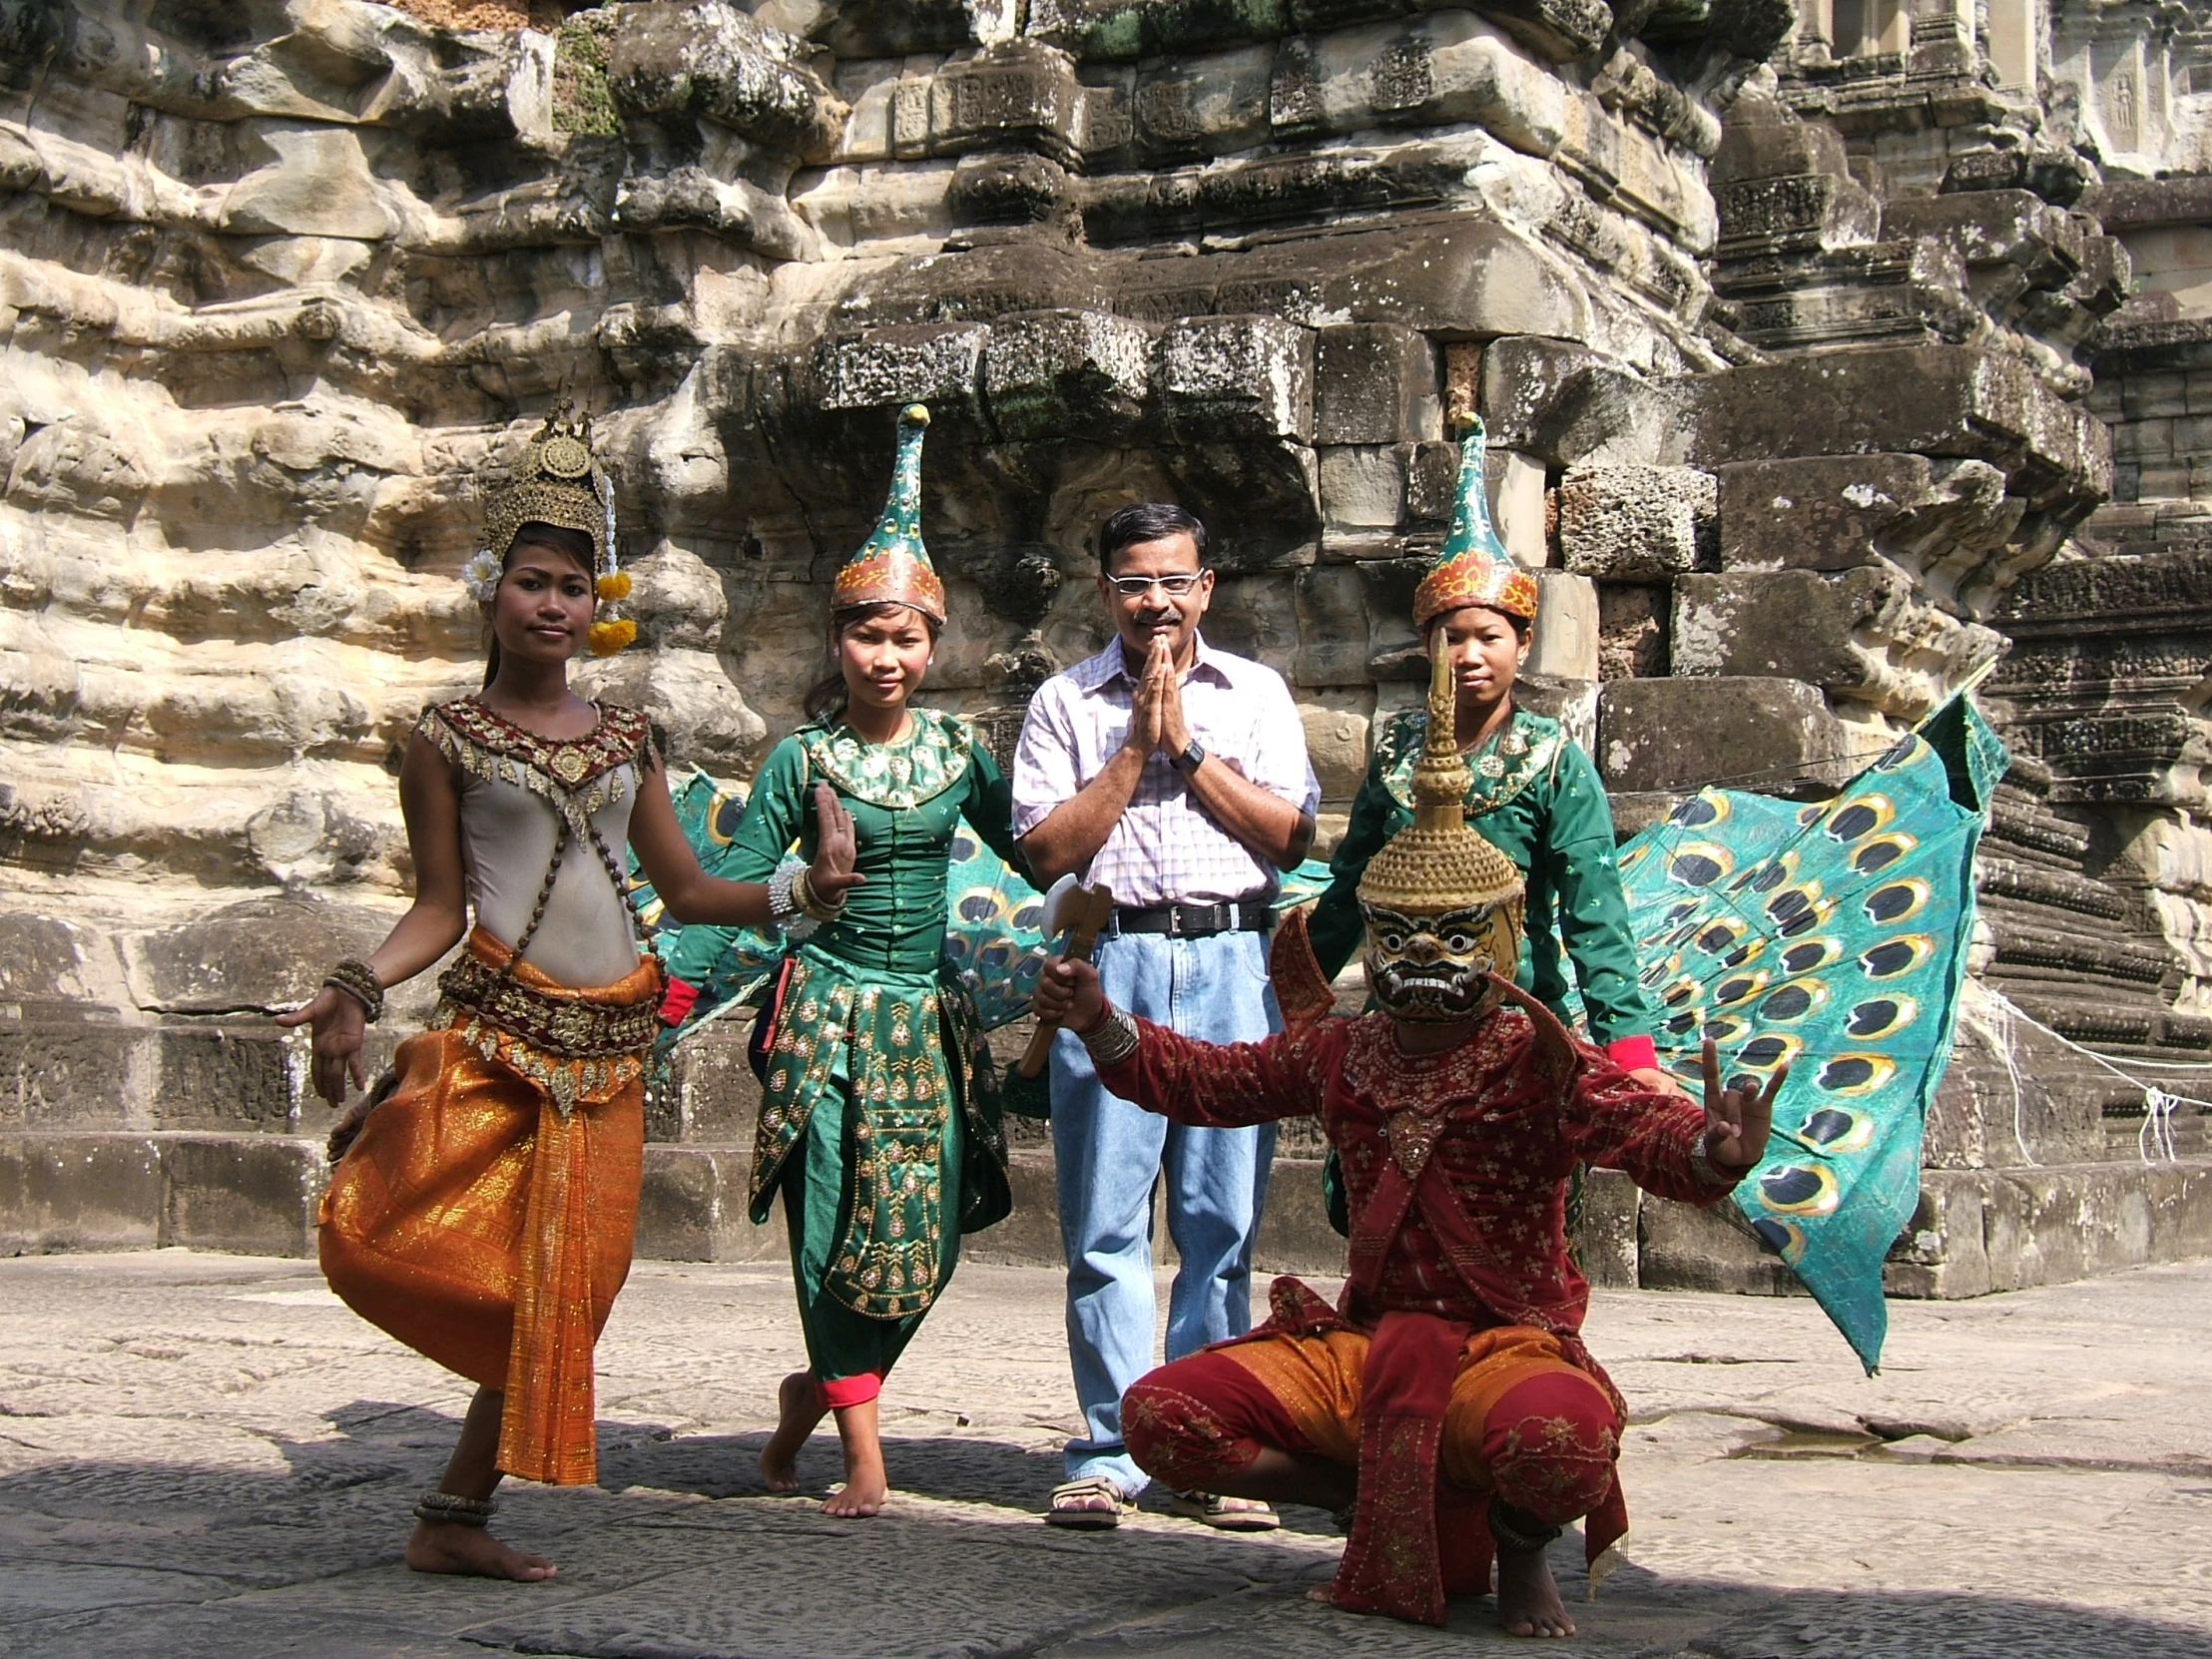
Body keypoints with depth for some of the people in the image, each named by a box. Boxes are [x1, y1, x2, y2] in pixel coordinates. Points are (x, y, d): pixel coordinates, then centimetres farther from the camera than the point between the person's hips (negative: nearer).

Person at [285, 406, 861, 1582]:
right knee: (384, 1241, -22)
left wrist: (801, 893, 2)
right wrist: (357, 988, -15)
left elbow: (686, 890, 17)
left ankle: (456, 1519, 12)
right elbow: (439, 907, 2)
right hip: (496, 1023, -4)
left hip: (603, 1043, 4)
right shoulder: (447, 739, 3)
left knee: (562, 1289, 1)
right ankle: (379, 1129, 15)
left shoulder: (625, 740, 14)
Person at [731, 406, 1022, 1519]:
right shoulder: (801, 760, 0)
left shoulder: (958, 752, 7)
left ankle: (813, 1392, 27)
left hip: (925, 1012, 3)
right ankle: (863, 1457, 2)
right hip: (829, 1002, -3)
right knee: (835, 1223, -6)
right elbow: (735, 885, -2)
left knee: (921, 1238, 2)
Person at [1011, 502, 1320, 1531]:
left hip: (1231, 965, 1)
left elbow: (1290, 837, 2)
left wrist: (1187, 749, -3)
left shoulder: (1256, 695, 13)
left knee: (1223, 1224, 2)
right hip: (1111, 964, -1)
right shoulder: (1065, 703, 10)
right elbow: (1045, 851, -1)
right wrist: (1135, 748, -4)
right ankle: (1110, 1454, 6)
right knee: (1104, 1225, -1)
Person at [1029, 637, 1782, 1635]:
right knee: (1160, 1414, -13)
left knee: (1562, 1445, -40)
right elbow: (1206, 1079, 16)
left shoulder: (1542, 1067, -10)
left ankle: (1517, 1536, 2)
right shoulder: (1336, 1055, 6)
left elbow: (1644, 1131, -27)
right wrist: (1103, 1027, 0)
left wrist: (1709, 1153, -51)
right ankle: (1380, 1508, 8)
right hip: (1364, 1342, 5)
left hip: (1508, 1346, -5)